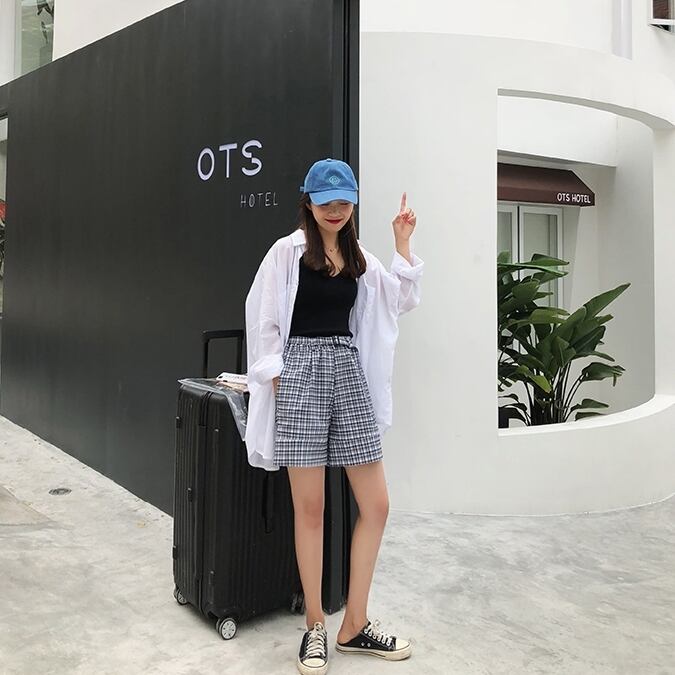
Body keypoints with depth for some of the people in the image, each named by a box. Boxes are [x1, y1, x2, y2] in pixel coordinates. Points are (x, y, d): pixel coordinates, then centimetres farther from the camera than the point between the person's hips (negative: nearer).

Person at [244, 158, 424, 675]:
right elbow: (263, 319, -2)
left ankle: (355, 626, 19)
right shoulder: (288, 251, -1)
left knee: (376, 505, 4)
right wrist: (277, 380, -8)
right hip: (302, 373, -5)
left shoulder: (359, 256, 14)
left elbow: (403, 301, 11)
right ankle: (316, 626, 20)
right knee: (311, 509, 2)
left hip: (350, 374, 5)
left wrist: (403, 244, 6)